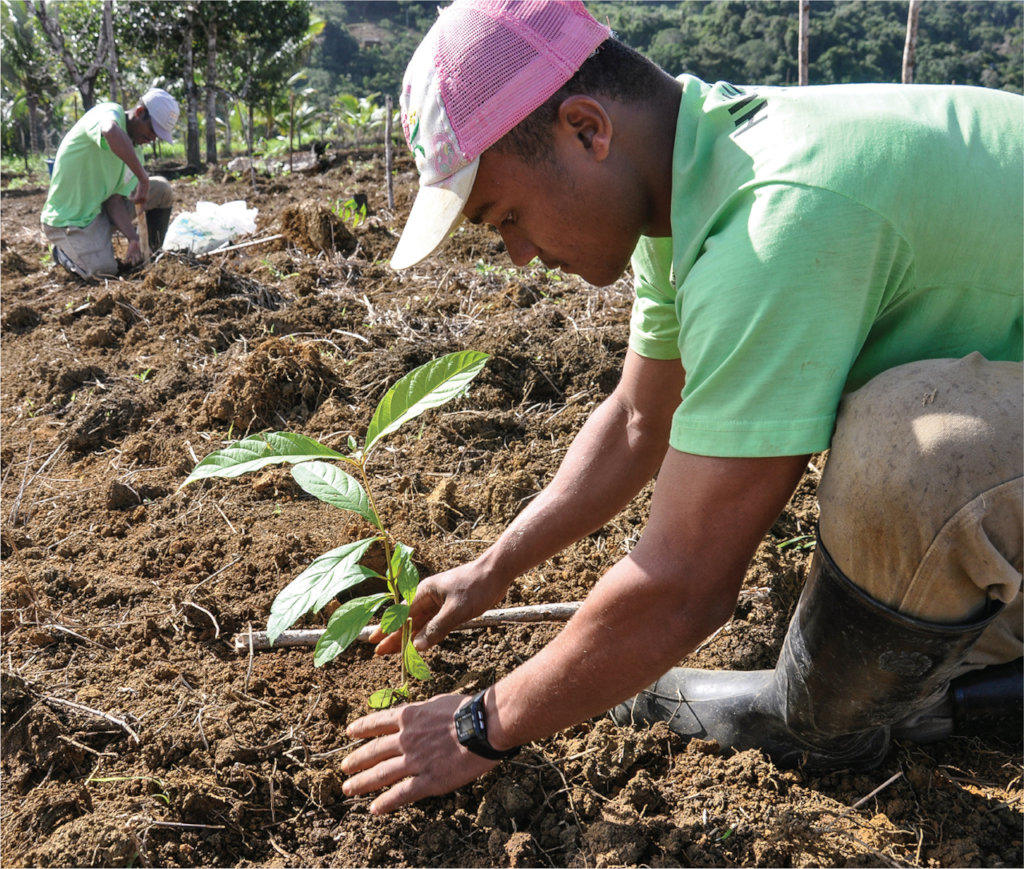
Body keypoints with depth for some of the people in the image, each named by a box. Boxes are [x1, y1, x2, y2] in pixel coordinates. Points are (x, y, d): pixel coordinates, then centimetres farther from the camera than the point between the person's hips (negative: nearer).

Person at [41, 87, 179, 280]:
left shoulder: (135, 150, 2)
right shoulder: (110, 113, -19)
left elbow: (116, 199, -4)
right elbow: (111, 132, -47)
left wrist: (133, 238, -20)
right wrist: (143, 179, -44)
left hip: (99, 209, 7)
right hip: (68, 219, -7)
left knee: (162, 189, 0)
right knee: (105, 272, -22)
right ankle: (63, 251, 9)